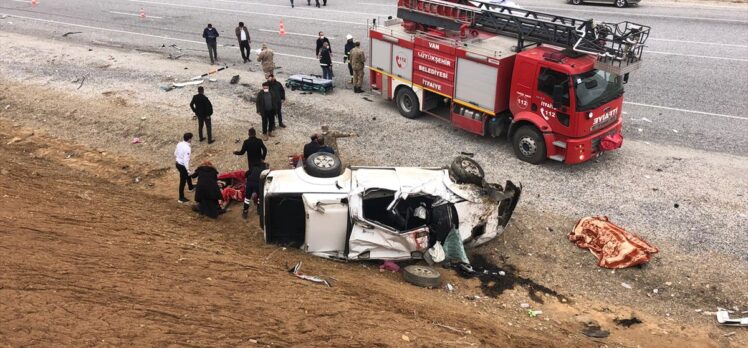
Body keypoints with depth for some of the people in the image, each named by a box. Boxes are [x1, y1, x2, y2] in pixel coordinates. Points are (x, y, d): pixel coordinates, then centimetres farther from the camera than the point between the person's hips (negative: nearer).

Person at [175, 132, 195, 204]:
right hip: (183, 166, -9)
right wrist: (188, 170, -20)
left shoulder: (179, 144, -4)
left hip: (178, 163, 9)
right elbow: (186, 160, -27)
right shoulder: (187, 148, -28)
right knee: (183, 181, 6)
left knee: (187, 175, 33)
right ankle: (181, 198, 19)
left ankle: (191, 187, 57)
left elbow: (175, 154, 9)